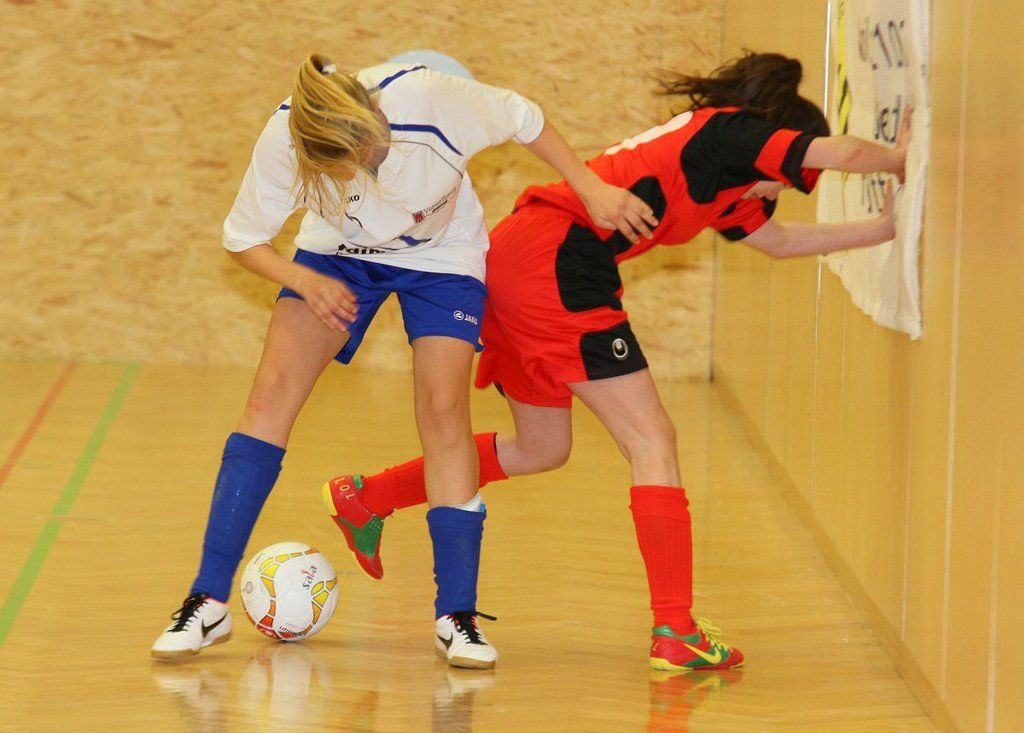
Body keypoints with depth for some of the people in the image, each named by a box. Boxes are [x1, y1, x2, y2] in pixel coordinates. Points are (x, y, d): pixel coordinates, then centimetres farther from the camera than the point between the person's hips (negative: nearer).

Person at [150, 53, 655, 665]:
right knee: (273, 390, -14)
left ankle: (457, 615, -5)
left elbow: (520, 118, -16)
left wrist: (592, 190, -11)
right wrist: (304, 281, -28)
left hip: (442, 254, -1)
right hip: (337, 253, 1)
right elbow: (244, 238, -13)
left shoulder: (427, 98, -37)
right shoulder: (283, 141, -32)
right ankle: (210, 603, -11)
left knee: (444, 409, -16)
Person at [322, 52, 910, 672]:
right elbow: (842, 153, -9)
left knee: (542, 448, 25)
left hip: (510, 256, 10)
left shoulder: (723, 187, 27)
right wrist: (901, 160, 9)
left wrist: (883, 228, 34)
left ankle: (368, 497, 30)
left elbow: (778, 238, 38)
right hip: (558, 262, -10)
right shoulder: (730, 133, 1)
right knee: (652, 440, -7)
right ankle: (676, 632, -13)